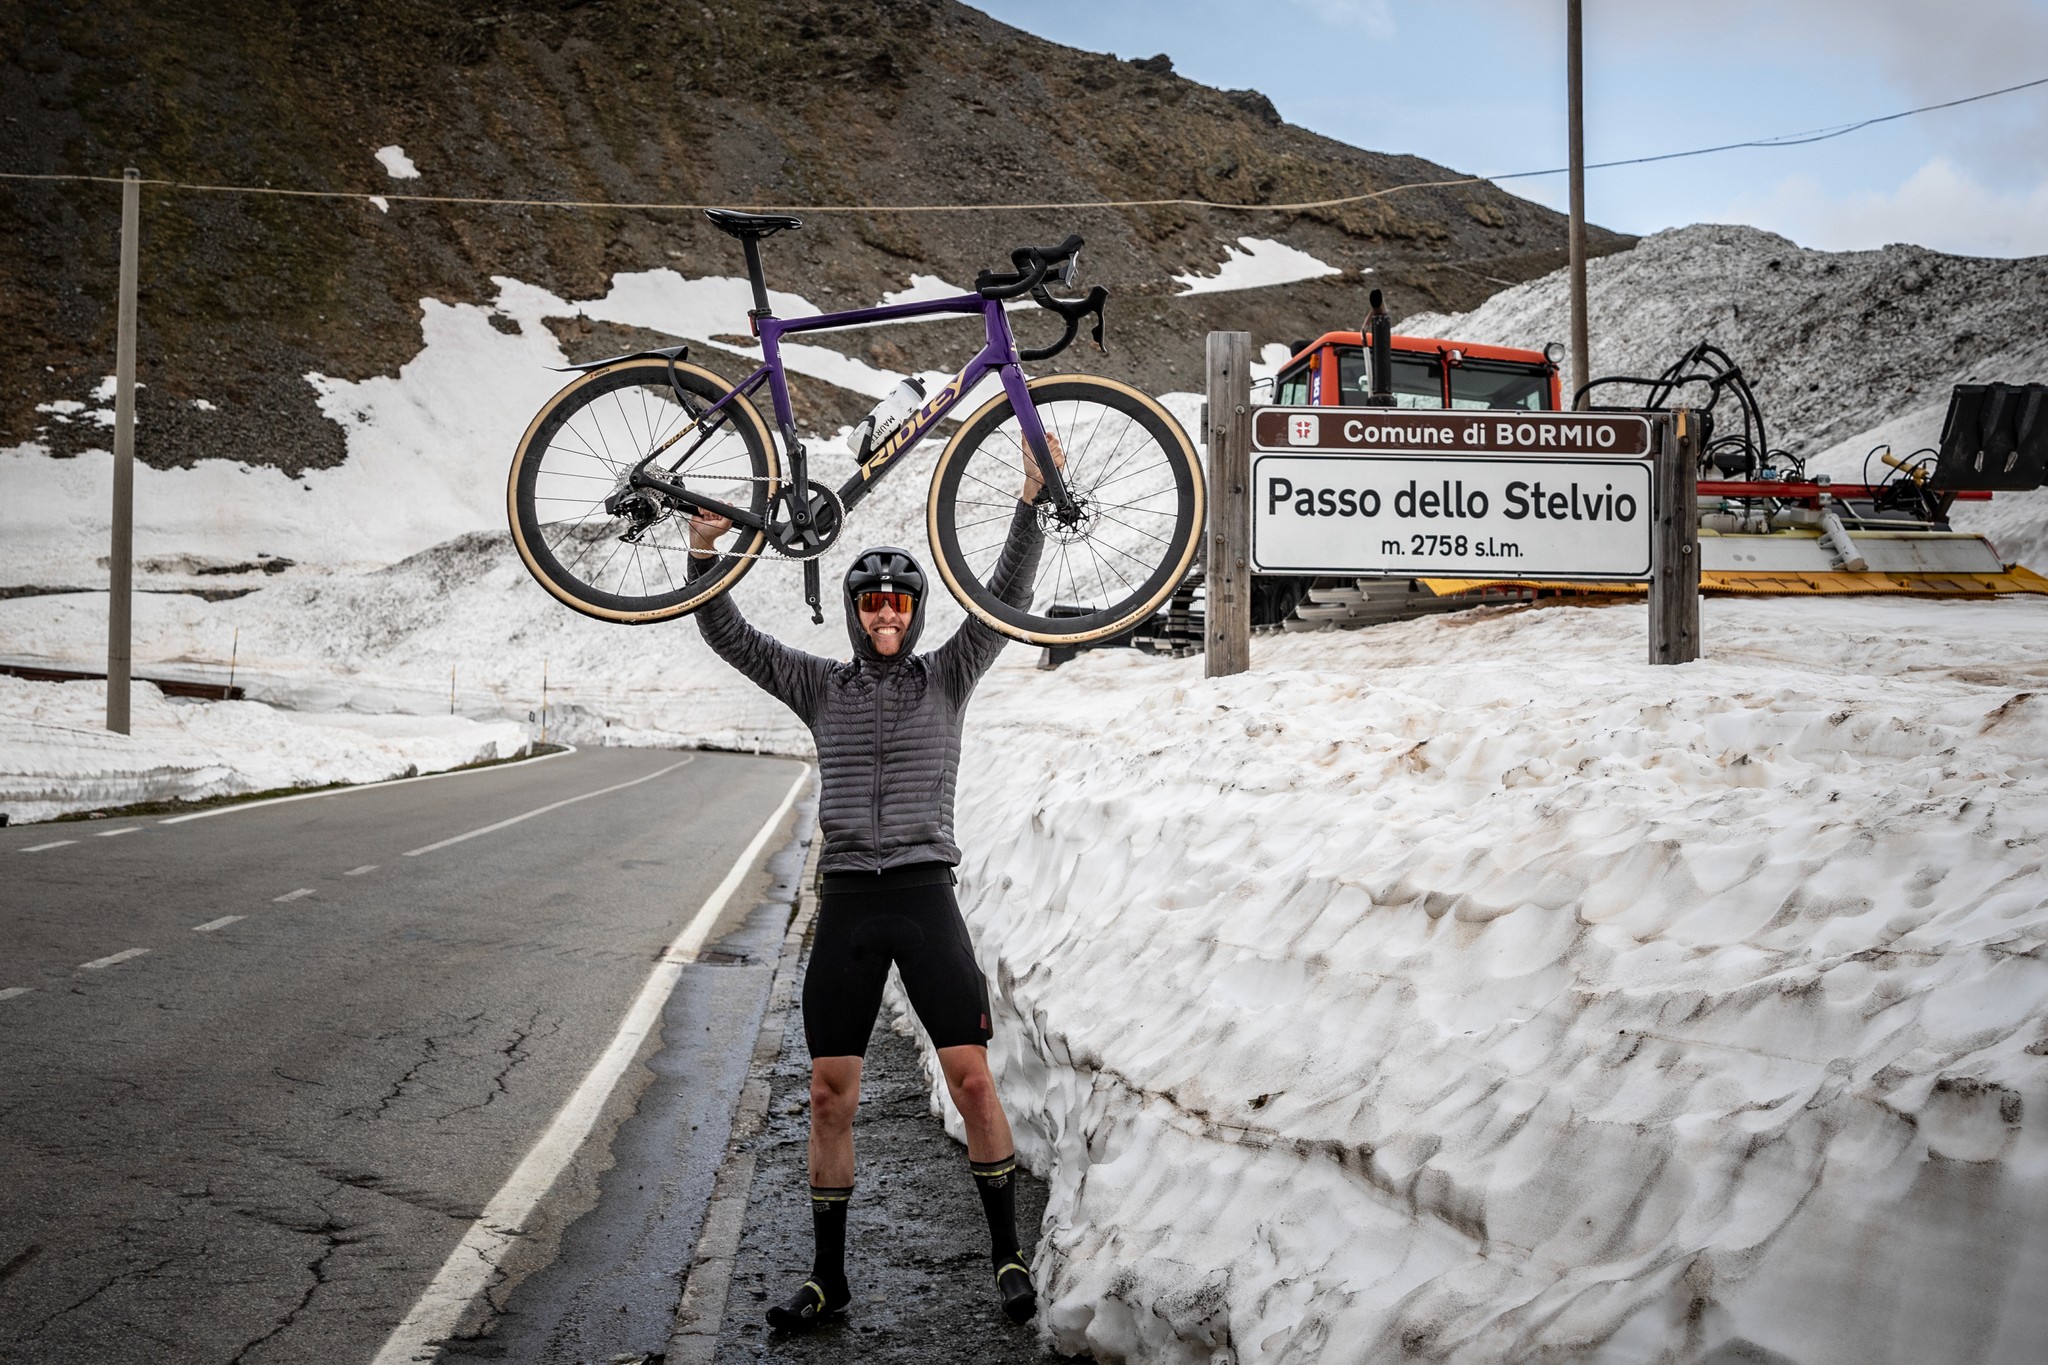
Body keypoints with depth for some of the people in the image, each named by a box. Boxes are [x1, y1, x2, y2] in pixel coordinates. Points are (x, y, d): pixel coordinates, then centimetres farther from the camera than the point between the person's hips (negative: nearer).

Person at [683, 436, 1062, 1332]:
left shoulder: (947, 678, 7)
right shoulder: (821, 688, 10)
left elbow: (1006, 598, -4)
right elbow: (728, 637, 4)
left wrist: (1032, 502, -14)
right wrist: (703, 558, -11)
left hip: (926, 898, -1)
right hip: (845, 905, 2)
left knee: (971, 1079, -4)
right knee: (830, 1098, 4)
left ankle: (1007, 1255, 13)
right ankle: (828, 1275, 18)